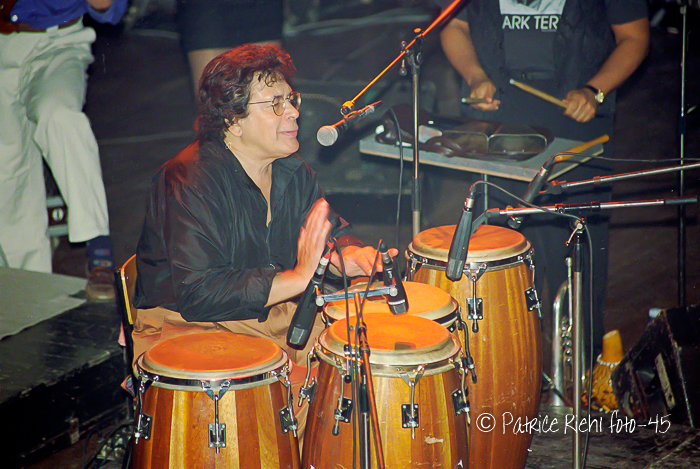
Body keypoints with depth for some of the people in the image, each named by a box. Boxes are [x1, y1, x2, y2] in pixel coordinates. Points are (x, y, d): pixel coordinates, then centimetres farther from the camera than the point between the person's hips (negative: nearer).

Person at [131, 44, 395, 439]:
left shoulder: (293, 171, 4)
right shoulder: (189, 181, -21)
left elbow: (330, 233, 13)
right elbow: (196, 292, -29)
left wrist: (354, 255, -13)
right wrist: (296, 278, -32)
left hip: (275, 311, 8)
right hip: (185, 324, -8)